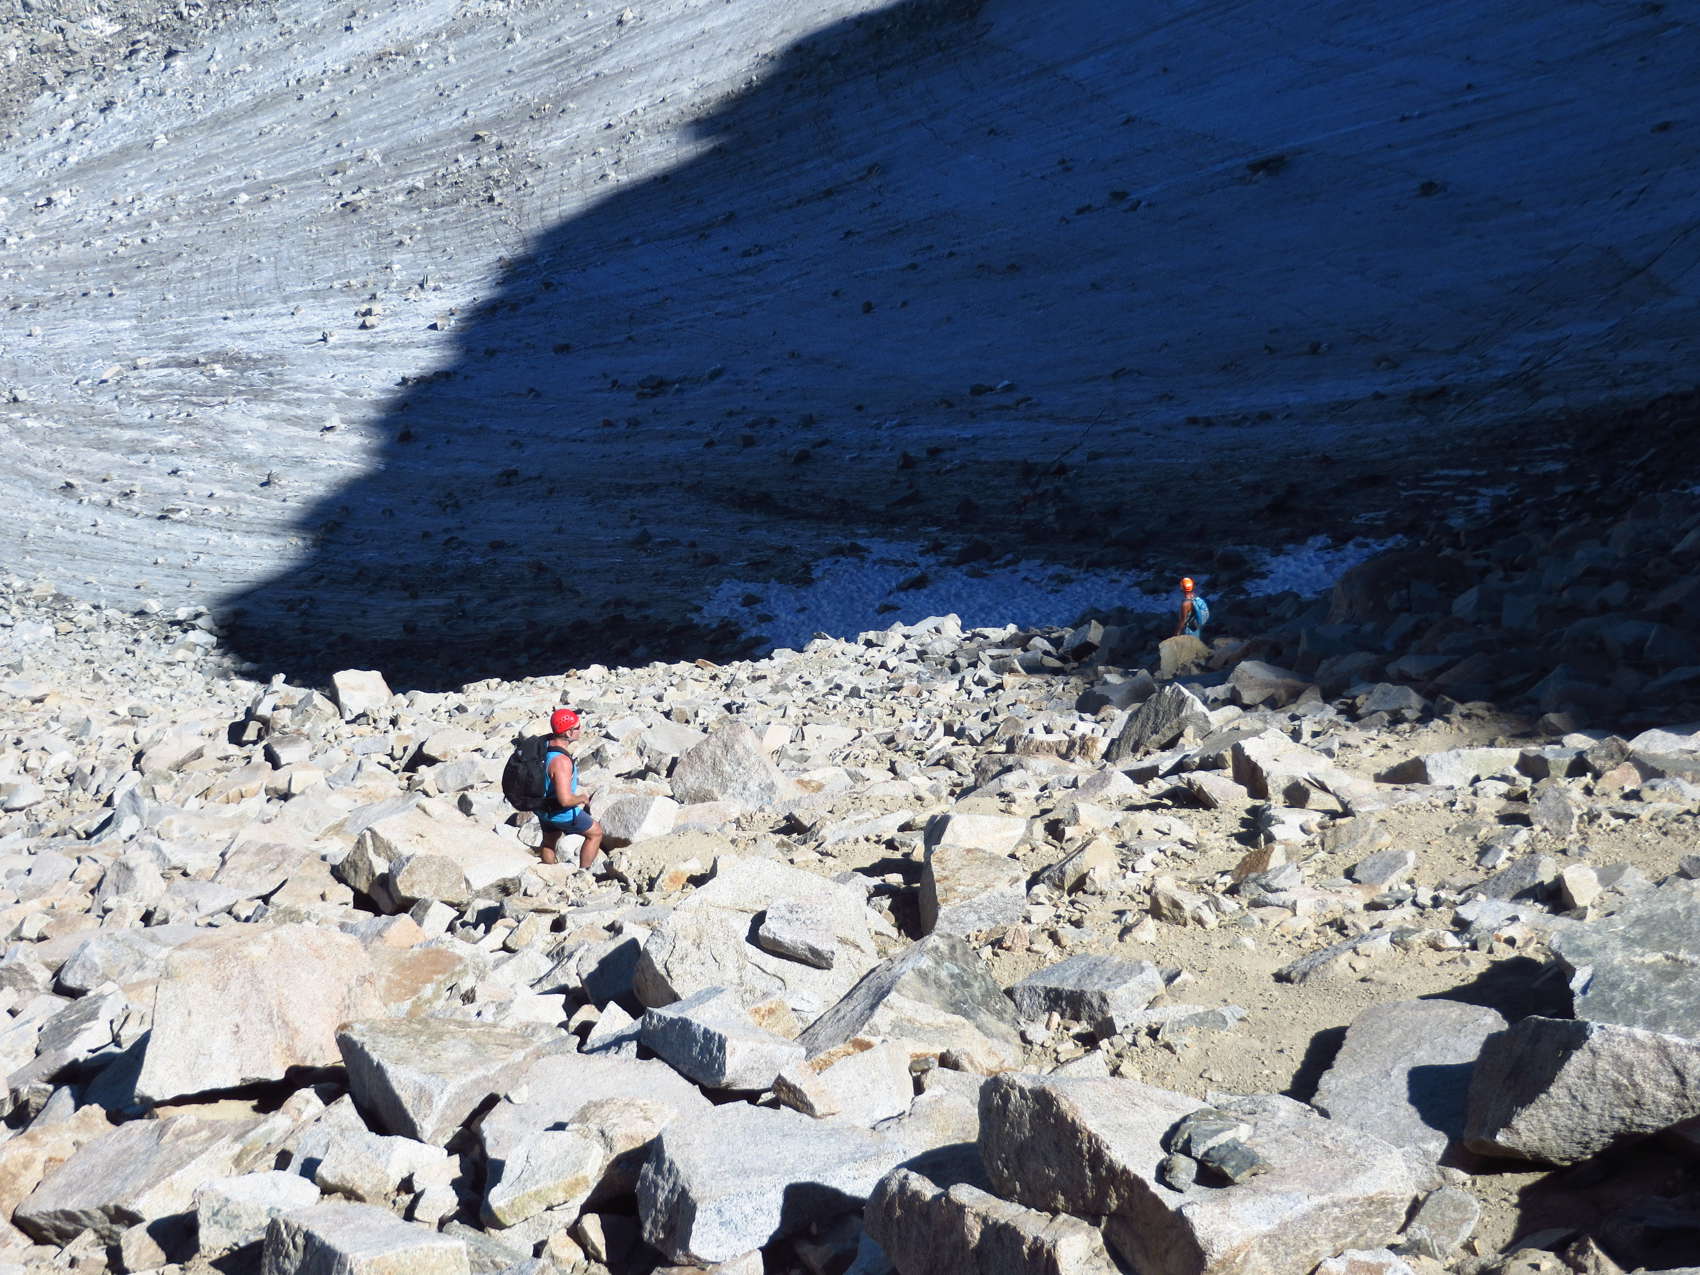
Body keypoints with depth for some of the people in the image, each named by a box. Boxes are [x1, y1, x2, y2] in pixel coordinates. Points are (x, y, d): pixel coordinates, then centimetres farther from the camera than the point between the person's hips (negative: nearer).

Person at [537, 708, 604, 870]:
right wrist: (583, 798, -17)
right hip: (561, 813, -8)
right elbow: (565, 800, -38)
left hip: (543, 809, 8)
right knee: (596, 833, 16)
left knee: (549, 843, 31)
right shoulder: (561, 761, -37)